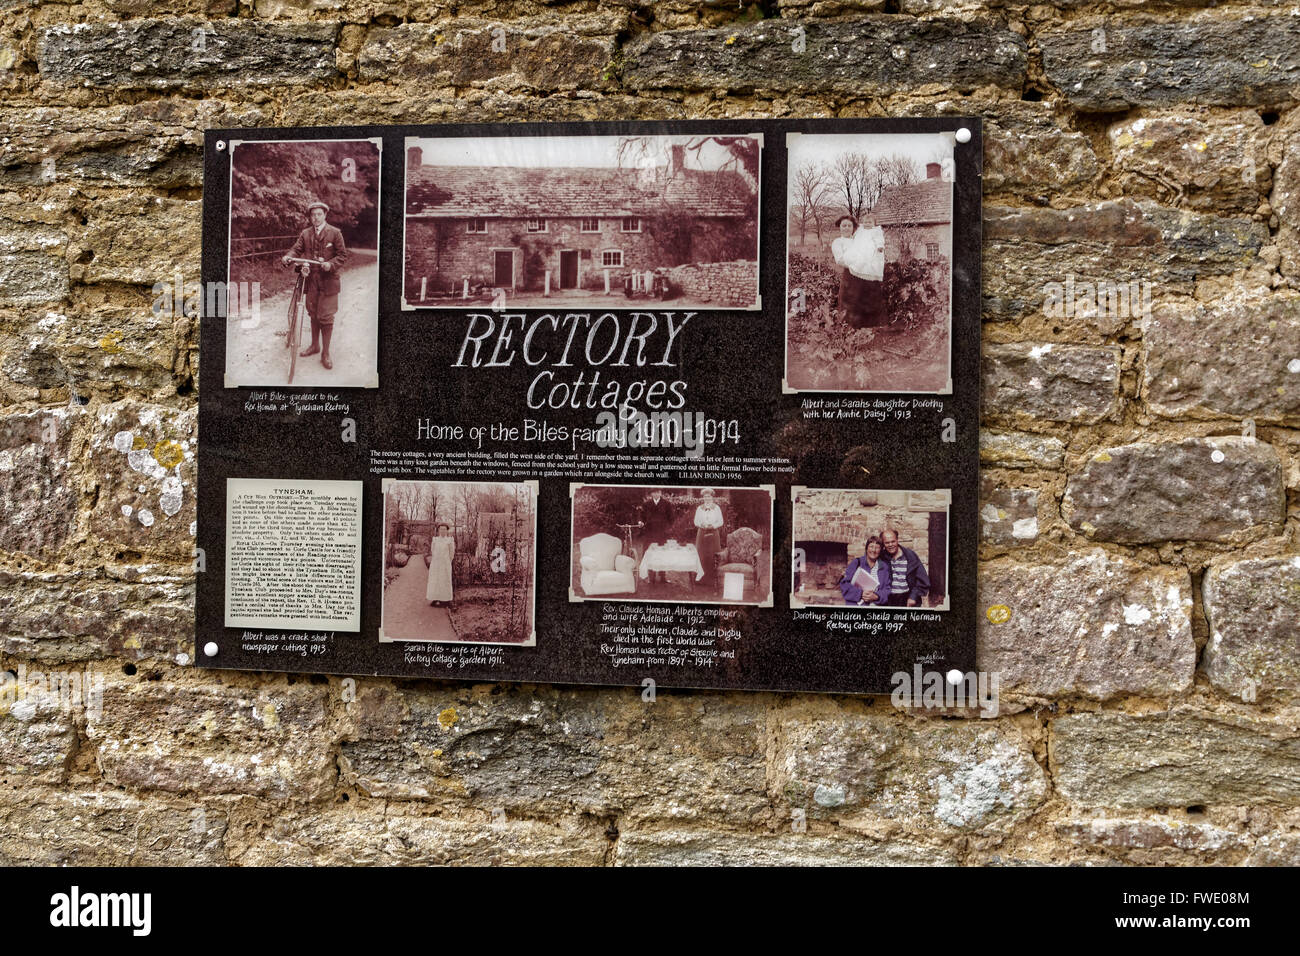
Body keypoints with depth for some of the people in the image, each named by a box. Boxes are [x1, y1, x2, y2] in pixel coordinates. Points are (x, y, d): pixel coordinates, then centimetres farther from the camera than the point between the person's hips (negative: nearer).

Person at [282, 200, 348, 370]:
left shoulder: (335, 233, -2)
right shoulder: (305, 234, 7)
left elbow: (343, 254, -3)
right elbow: (297, 249, 3)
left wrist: (331, 264, -19)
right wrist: (288, 257, -19)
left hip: (328, 281, -4)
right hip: (311, 279, 4)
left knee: (326, 317, -4)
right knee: (313, 314, 15)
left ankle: (325, 353, 4)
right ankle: (315, 345, 32)